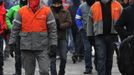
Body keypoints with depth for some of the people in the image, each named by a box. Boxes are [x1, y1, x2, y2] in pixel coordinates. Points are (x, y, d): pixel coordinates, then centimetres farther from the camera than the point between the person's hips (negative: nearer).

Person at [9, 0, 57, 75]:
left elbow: (52, 29, -1)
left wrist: (53, 46, -7)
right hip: (26, 48, 2)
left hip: (42, 48, -2)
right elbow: (15, 29, 6)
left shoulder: (47, 11, -2)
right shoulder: (21, 11, 2)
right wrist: (12, 44, 2)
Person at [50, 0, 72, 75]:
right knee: (52, 58, -3)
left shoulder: (66, 12, 7)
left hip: (62, 38, 2)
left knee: (63, 57, 5)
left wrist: (60, 25, -17)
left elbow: (69, 23, -2)